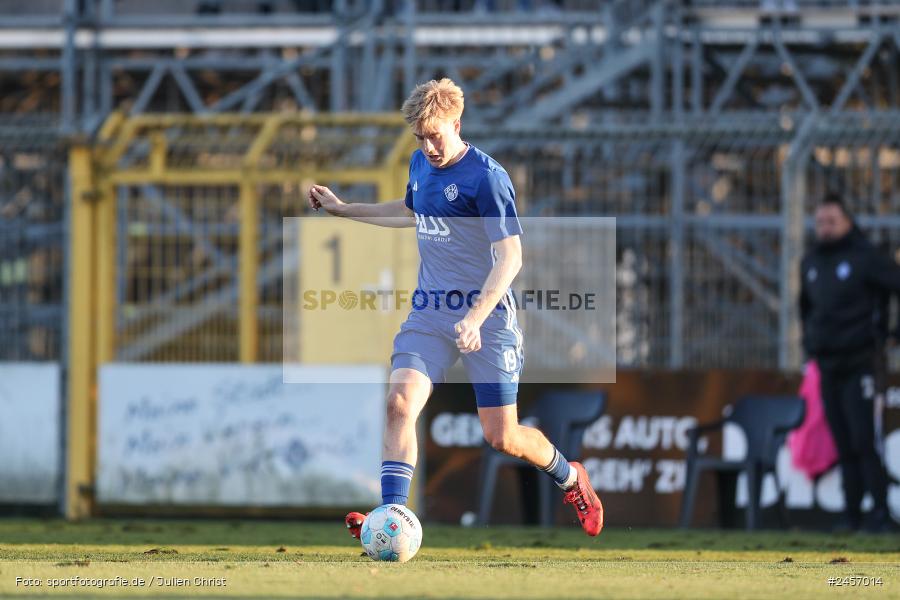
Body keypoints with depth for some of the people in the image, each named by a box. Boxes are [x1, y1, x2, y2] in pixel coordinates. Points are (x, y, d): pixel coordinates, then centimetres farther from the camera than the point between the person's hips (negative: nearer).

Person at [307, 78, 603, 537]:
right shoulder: (420, 164, 6)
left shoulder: (486, 178, -17)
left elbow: (510, 256, -21)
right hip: (429, 311, 6)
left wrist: (475, 319, -31)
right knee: (400, 402, -18)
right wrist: (344, 210, 30)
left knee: (501, 437, 1)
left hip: (486, 314, -6)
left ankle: (570, 479, 31)